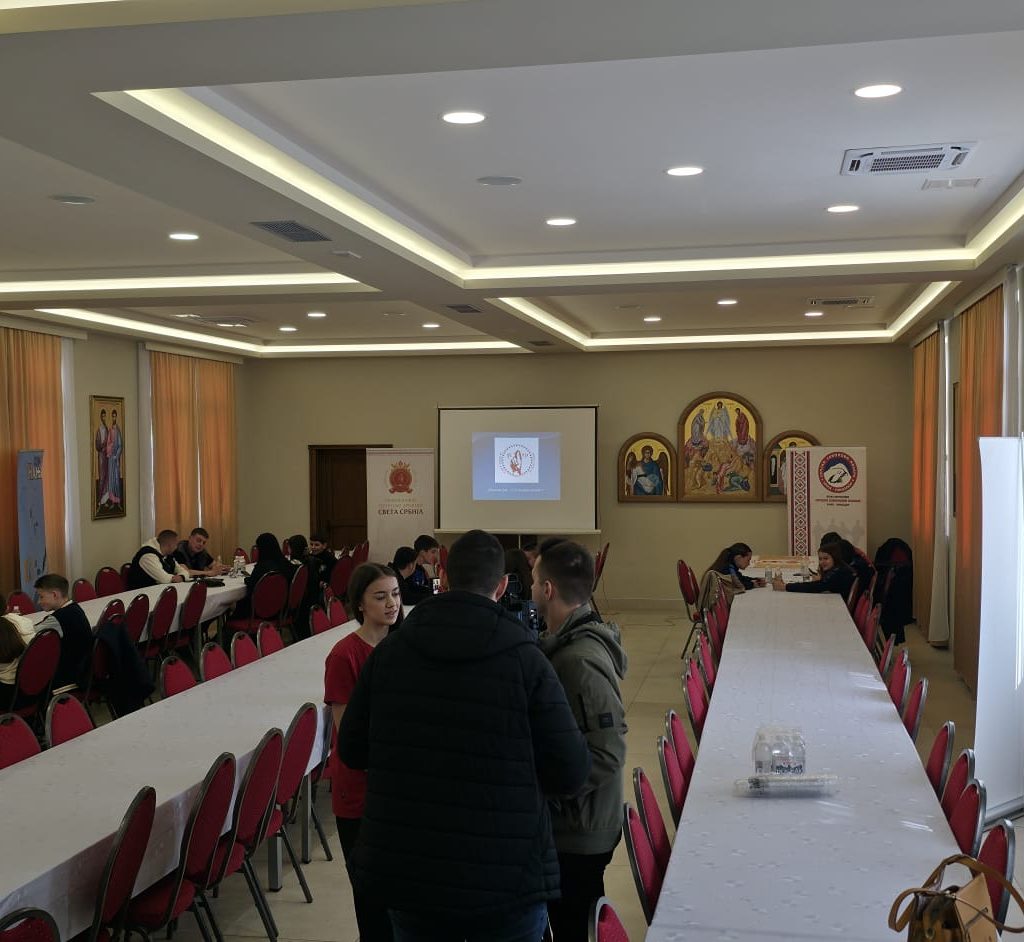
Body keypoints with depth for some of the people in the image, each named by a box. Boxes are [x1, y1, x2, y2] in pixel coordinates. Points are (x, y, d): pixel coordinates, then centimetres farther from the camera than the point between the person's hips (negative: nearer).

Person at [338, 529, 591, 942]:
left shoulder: (388, 651, -5)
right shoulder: (525, 660, -15)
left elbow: (351, 750, 4)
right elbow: (571, 773, -12)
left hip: (407, 873, 3)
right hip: (505, 878, -3)